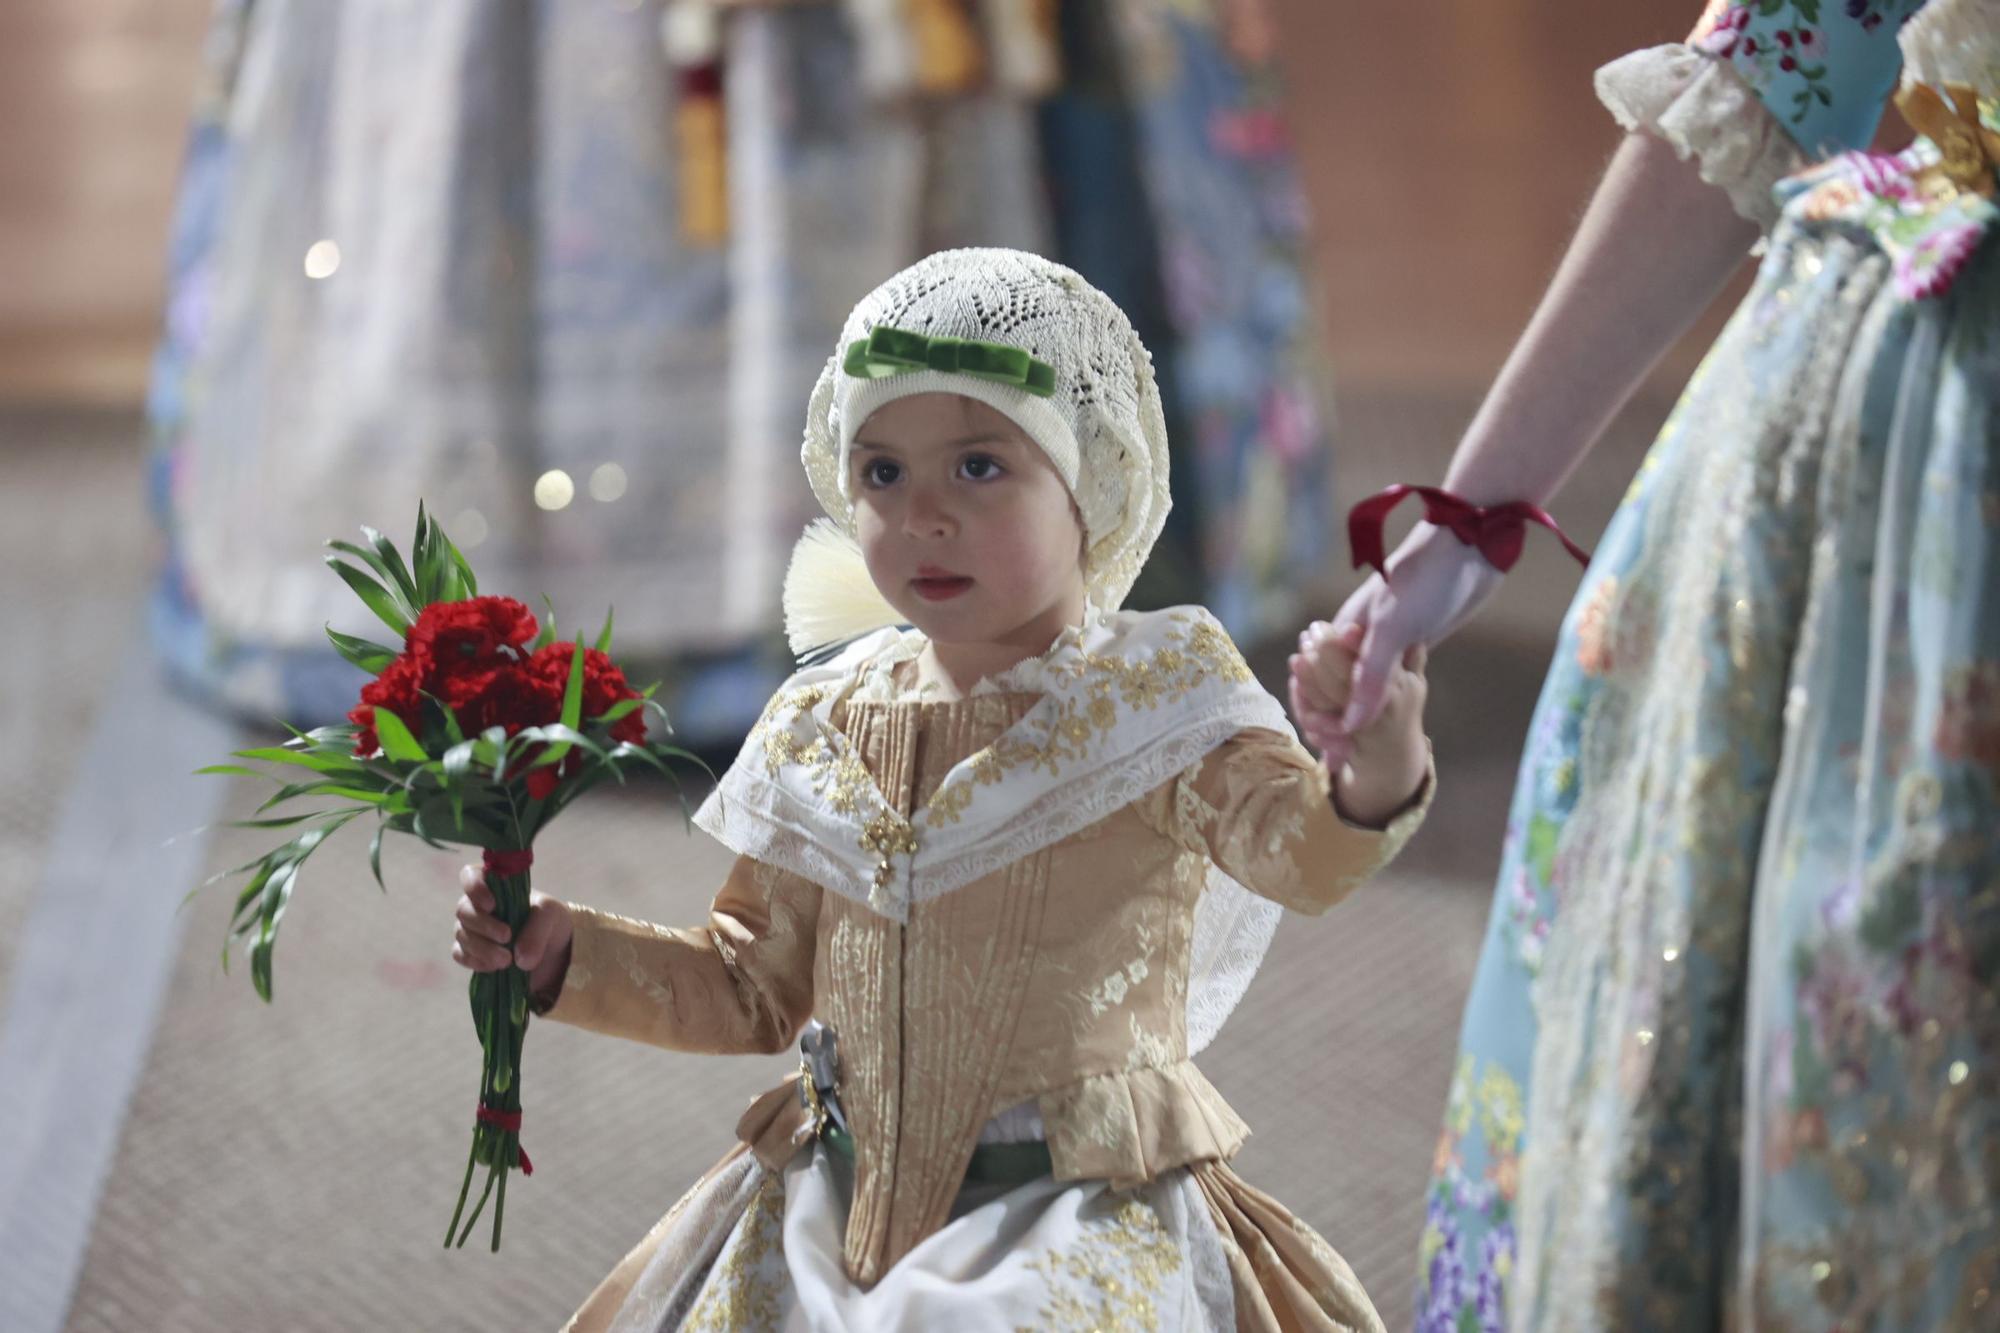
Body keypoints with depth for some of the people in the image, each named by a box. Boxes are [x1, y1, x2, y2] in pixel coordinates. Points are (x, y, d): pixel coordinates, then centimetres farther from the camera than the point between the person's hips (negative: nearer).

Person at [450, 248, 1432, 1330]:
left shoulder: (1155, 700, -9)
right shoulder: (827, 725, 5)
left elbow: (1290, 847, -29)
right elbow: (755, 988, 16)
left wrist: (1370, 783, -52)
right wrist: (566, 954, 2)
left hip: (1079, 1232, -5)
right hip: (837, 1213, 5)